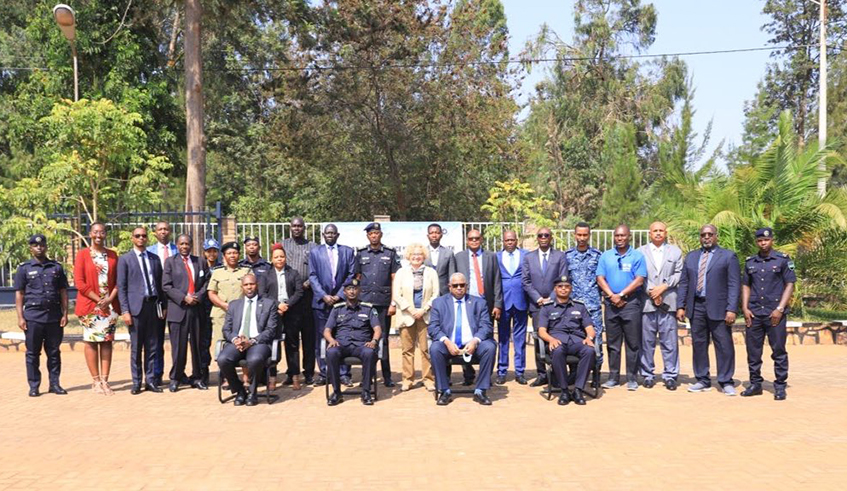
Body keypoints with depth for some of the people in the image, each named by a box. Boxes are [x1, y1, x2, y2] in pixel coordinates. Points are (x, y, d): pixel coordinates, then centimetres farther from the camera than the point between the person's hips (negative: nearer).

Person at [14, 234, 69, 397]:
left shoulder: (56, 267, 11)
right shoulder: (24, 268, 6)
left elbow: (63, 292, 11)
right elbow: (19, 294, 3)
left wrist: (65, 314, 4)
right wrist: (20, 317, -4)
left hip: (54, 316, 2)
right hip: (33, 317, -2)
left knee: (54, 352, 6)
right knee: (33, 353, 3)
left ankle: (55, 384, 13)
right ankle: (34, 386, 10)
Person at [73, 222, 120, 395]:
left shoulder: (112, 255, 10)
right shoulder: (83, 254, 1)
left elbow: (118, 280, 8)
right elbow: (79, 282, -5)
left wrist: (110, 299, -7)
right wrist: (98, 299, -11)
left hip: (110, 305, 3)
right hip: (90, 305, -3)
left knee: (107, 342, 2)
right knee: (91, 341, -1)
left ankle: (104, 381, 6)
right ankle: (95, 381, 6)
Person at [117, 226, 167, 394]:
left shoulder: (154, 258, 13)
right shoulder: (125, 259, 3)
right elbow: (121, 287, -1)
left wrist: (164, 306, 10)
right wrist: (125, 311, -8)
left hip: (153, 305, 3)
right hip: (136, 306, -3)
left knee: (152, 346, 6)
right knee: (136, 347, 2)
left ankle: (150, 380, 12)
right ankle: (136, 382, 10)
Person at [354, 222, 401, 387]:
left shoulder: (390, 253, 6)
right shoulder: (360, 254, 9)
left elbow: (395, 280, 4)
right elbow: (356, 279, 12)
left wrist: (393, 303, -3)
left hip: (383, 302, -1)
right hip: (364, 302, 1)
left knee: (383, 338, 2)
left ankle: (387, 376, 9)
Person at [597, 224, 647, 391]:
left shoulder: (637, 256, 1)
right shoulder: (605, 256, 10)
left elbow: (639, 280, -8)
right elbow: (600, 279, 3)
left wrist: (621, 295, -12)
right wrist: (612, 296, -9)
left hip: (631, 303, -3)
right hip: (611, 304, 3)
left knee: (633, 343, 1)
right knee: (612, 343, 7)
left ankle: (632, 378, 8)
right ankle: (613, 377, 15)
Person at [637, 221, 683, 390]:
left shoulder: (675, 251, 13)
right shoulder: (640, 252, 10)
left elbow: (679, 274, 4)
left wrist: (663, 286, -8)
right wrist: (652, 293, -7)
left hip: (668, 302, 1)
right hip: (646, 302, 0)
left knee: (669, 341, 1)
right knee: (647, 341, 3)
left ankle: (670, 375, 8)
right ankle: (648, 375, 11)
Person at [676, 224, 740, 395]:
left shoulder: (728, 256, 3)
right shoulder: (691, 257, 15)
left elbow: (734, 285, -3)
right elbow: (683, 283, 13)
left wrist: (731, 309, -12)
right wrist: (680, 306, 4)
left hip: (718, 308, -4)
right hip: (696, 307, 4)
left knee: (724, 346, -2)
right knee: (698, 345, 7)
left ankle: (726, 382, 9)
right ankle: (703, 380, 17)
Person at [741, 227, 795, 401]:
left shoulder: (783, 260, 0)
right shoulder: (750, 262, 11)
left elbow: (790, 285, -2)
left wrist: (780, 309, -10)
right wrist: (745, 308, 3)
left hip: (775, 313, -3)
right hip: (753, 313, 4)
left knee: (779, 351, 1)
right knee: (753, 350, 7)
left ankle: (780, 386, 10)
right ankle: (755, 384, 17)